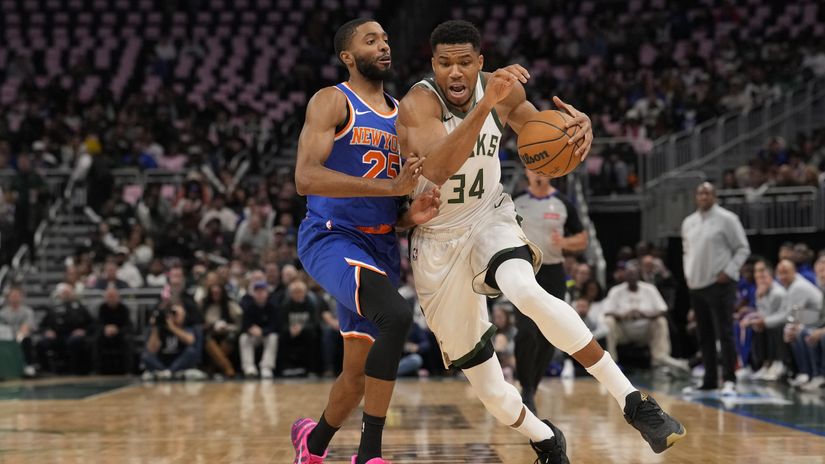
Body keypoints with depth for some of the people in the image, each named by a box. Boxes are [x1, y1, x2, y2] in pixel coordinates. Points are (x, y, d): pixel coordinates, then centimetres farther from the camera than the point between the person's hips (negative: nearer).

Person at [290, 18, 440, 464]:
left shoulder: (402, 115, 16)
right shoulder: (332, 101, -5)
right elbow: (306, 177, -20)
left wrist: (412, 215, -2)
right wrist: (390, 187, -25)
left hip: (381, 247, 7)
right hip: (331, 237, -7)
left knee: (359, 369, 10)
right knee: (396, 314, -30)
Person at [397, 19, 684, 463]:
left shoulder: (502, 89, -8)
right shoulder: (418, 104, -22)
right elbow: (438, 170, -40)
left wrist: (577, 126, -15)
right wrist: (486, 103, -50)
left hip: (489, 222, 1)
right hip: (438, 243, -1)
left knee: (526, 291, -36)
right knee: (488, 389, 1)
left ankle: (633, 402, -34)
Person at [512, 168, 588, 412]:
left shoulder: (563, 204, 2)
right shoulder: (515, 203, 3)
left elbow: (582, 240, 5)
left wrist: (565, 242, -15)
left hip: (553, 274, 1)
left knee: (547, 337, 3)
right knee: (527, 332, -17)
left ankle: (531, 388, 19)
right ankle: (526, 389, -3)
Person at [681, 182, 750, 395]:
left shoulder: (726, 219, -4)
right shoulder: (688, 222, 13)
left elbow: (743, 249, -3)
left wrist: (728, 272, -11)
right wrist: (688, 273, 11)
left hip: (720, 284, -6)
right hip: (696, 285, 6)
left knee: (724, 333, -9)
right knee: (705, 336, 9)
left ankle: (729, 380, -7)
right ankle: (709, 380, 15)